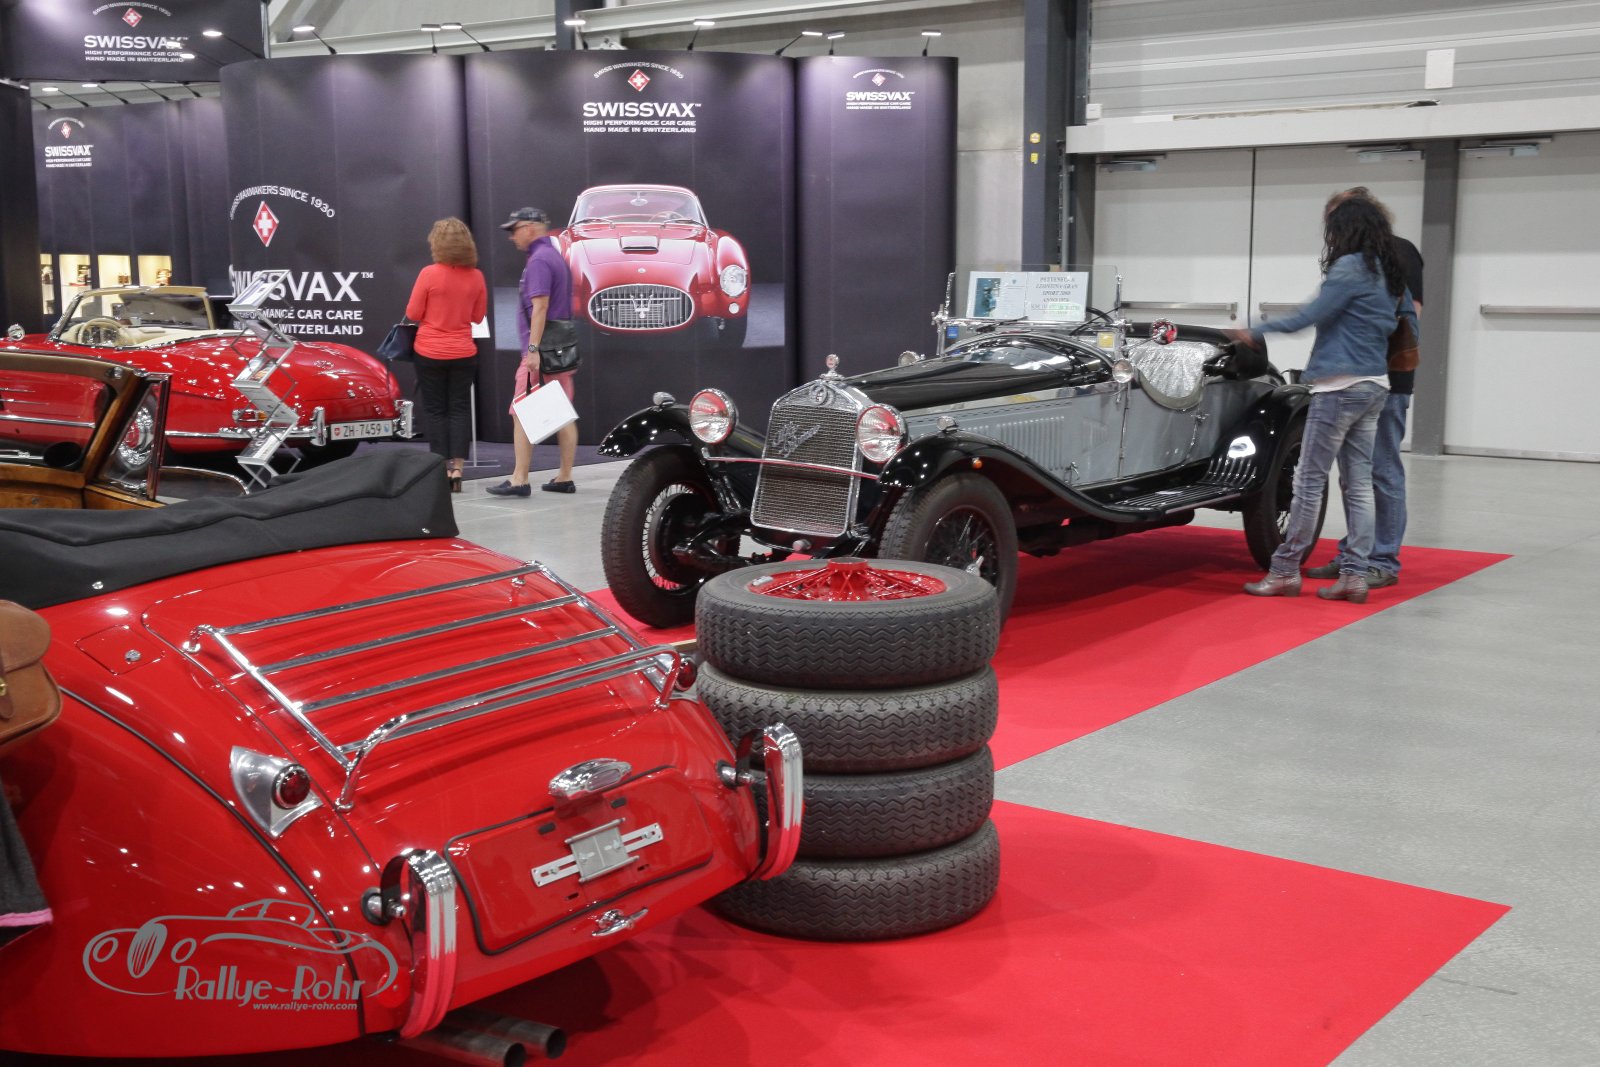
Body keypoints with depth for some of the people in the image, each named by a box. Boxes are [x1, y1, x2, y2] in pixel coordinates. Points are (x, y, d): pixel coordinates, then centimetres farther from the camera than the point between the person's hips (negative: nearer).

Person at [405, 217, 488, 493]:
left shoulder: (429, 274, -13)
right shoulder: (475, 276, -3)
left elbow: (413, 314, -7)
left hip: (430, 353, -2)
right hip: (463, 353, 3)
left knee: (435, 410, 7)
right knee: (459, 409, 9)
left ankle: (443, 468, 7)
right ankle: (457, 467, 3)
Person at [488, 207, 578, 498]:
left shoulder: (539, 260, -12)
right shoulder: (556, 257, 18)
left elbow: (540, 306, -20)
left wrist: (533, 348, -24)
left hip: (541, 350, -9)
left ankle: (519, 480, -8)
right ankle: (565, 477, 10)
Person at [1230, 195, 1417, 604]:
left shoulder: (1350, 267, -11)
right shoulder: (1391, 272, 13)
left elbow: (1312, 314, -13)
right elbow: (1408, 316, 23)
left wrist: (1257, 333, -7)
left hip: (1340, 385, -8)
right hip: (1375, 386, 8)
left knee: (1309, 479, -2)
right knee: (1358, 483, 7)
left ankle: (1284, 571, 3)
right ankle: (1354, 574, 6)